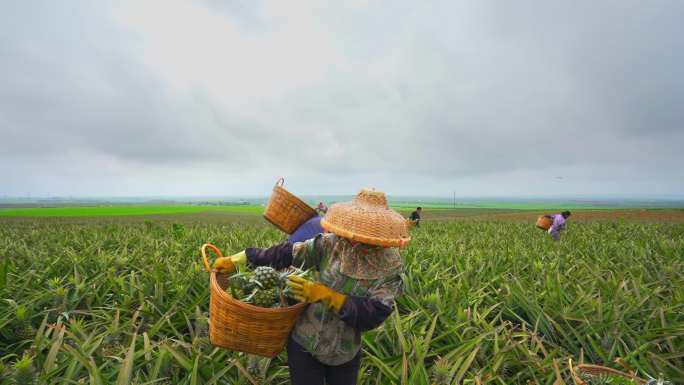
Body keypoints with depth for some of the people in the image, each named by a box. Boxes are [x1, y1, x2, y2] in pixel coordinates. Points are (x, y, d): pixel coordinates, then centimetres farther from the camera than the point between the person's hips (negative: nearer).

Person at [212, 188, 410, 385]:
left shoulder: (390, 267, -17)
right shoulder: (330, 244, -16)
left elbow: (375, 315, -25)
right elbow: (286, 254, -10)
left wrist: (325, 295, -32)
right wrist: (236, 260, -7)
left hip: (346, 354, 1)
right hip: (304, 344, 0)